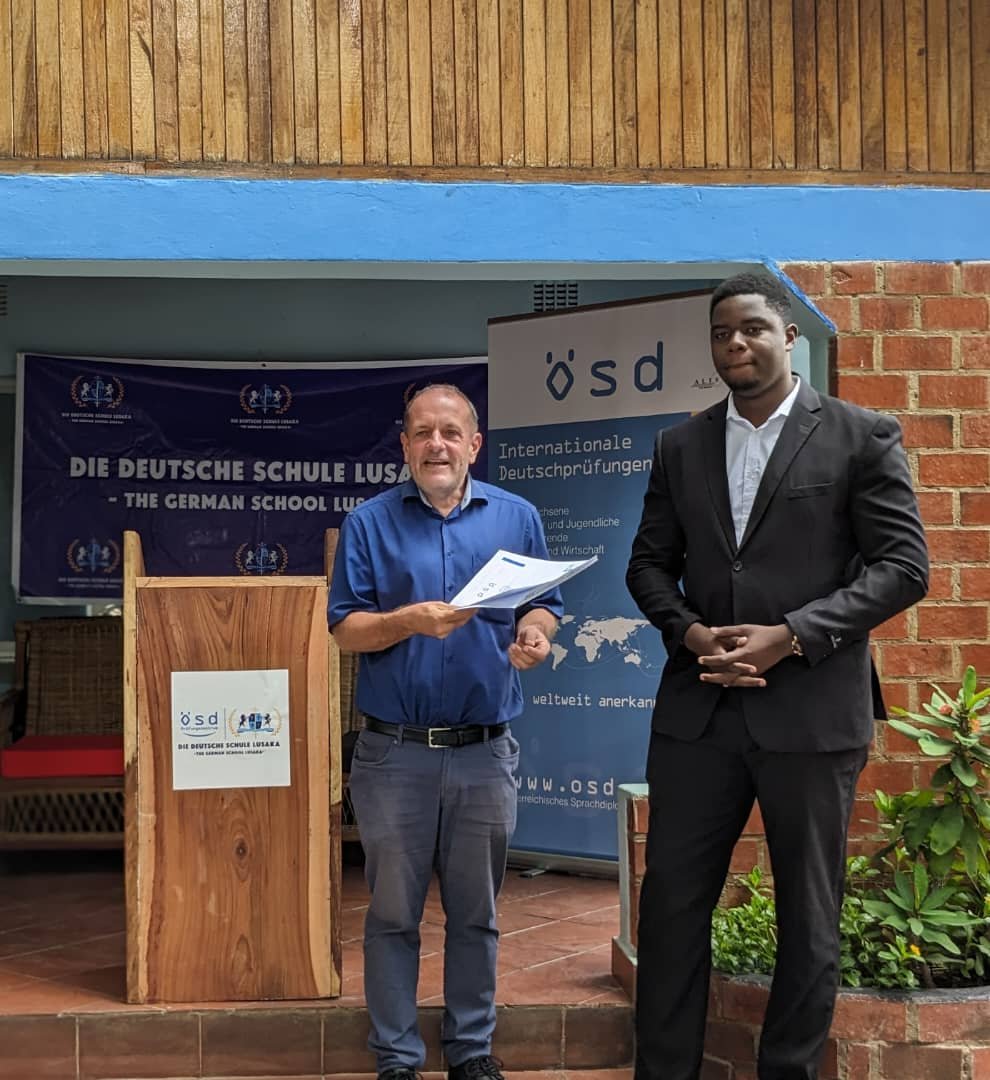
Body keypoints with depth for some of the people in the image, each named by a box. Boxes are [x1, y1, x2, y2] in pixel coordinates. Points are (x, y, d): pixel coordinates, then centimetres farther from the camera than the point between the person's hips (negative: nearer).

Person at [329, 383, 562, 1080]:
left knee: (476, 912, 11)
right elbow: (346, 629, -1)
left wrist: (534, 636, -11)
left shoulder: (517, 517, 8)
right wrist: (411, 620, -18)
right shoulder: (370, 522, 3)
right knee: (393, 913, 7)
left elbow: (543, 606, 11)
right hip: (396, 752, -1)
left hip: (487, 752, 1)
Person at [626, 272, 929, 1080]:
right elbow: (649, 563, 12)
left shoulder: (862, 436, -1)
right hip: (698, 707, 4)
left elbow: (903, 566, -6)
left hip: (812, 710, -3)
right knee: (672, 900, 8)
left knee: (808, 915, 10)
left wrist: (790, 635, -16)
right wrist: (689, 631, -8)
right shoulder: (680, 446, 11)